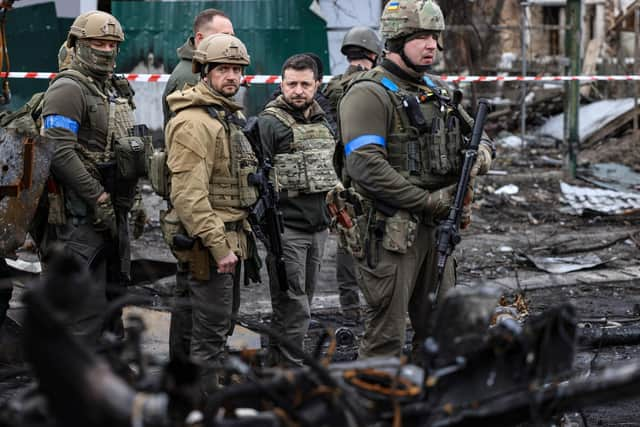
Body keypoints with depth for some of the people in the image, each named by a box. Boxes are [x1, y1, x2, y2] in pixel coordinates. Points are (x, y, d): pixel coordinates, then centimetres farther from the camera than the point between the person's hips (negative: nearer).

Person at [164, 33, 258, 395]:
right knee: (212, 328, -6)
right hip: (210, 239, -10)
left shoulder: (231, 115, 15)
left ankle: (210, 388, 30)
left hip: (231, 235, 10)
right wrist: (217, 245, -25)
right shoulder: (195, 122, -17)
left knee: (226, 317, 18)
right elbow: (189, 194, -24)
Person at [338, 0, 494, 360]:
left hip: (437, 229, 8)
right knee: (386, 336, -3)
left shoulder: (437, 92, 15)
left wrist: (482, 152, -3)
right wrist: (429, 200, -18)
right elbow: (366, 167, -21)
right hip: (391, 232, -8)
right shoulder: (369, 94, -11)